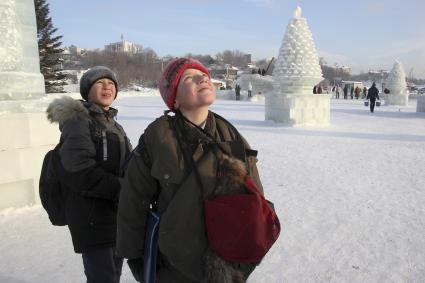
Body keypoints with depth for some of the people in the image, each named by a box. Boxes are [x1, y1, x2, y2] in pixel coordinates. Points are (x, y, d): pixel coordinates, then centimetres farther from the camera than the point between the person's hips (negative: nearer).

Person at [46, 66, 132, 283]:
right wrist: (119, 189, -18)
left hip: (117, 215, 8)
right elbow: (77, 170, -21)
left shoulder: (113, 124, 17)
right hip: (92, 218, -8)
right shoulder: (78, 119, -9)